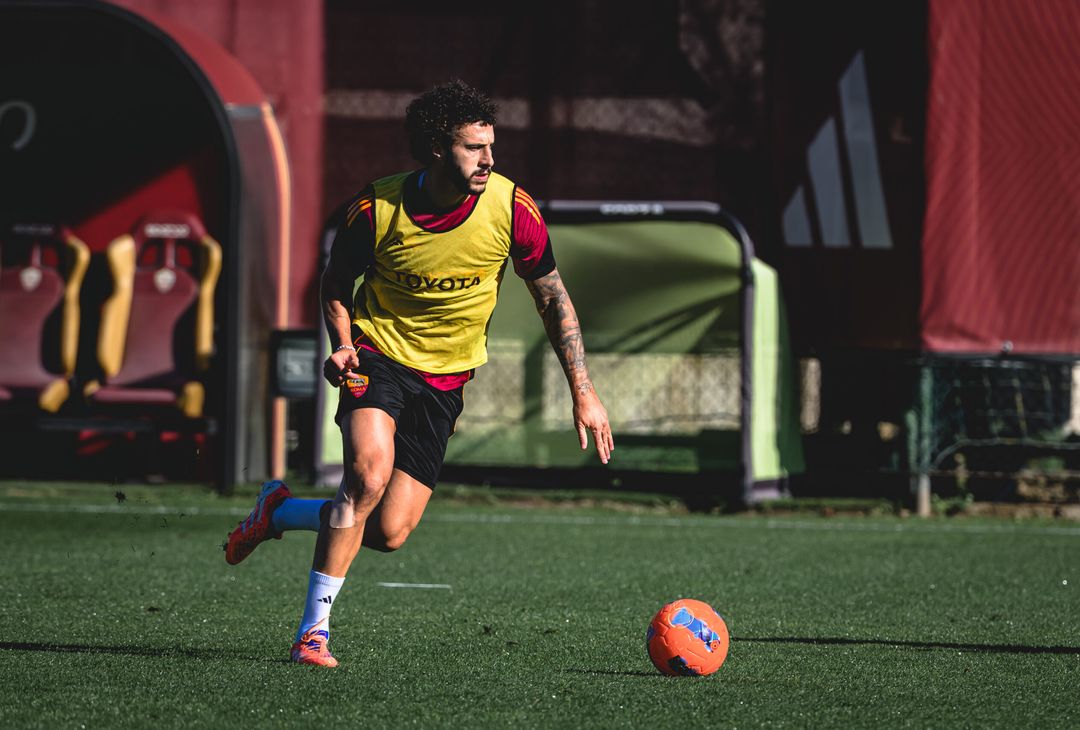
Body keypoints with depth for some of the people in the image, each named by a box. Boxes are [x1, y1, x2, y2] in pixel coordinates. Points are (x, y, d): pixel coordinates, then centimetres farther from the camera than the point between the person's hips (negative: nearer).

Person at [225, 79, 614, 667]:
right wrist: (342, 346, -15)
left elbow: (552, 297, -1)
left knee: (389, 533, -6)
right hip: (378, 352, -2)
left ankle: (279, 513, 23)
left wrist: (583, 392, -3)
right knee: (370, 473, -29)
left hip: (445, 379, 2)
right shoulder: (376, 210, -17)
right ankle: (314, 628, -16)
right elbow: (336, 286, 3)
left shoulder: (512, 209, -14)